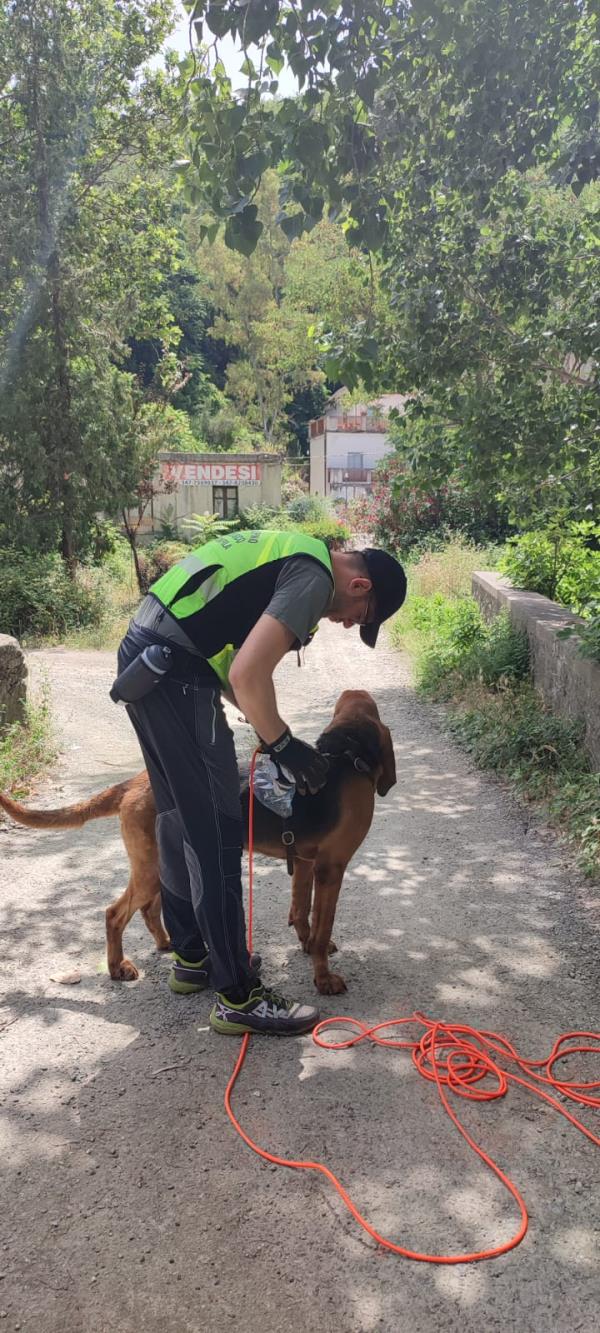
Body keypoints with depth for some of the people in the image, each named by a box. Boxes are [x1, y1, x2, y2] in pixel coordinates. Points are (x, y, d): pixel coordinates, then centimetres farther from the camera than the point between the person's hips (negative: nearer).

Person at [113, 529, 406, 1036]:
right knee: (216, 834, -4)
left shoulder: (292, 554, 19)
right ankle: (239, 997, 7)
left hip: (144, 658, 11)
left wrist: (273, 731, 19)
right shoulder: (314, 576, -11)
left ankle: (193, 958, 34)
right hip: (173, 670, -11)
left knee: (182, 820, 19)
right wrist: (284, 745, -7)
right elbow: (248, 676, -22)